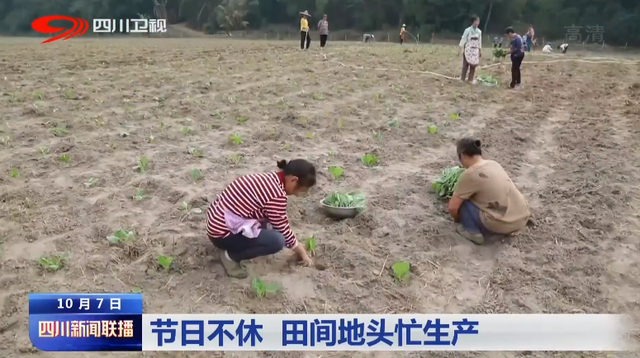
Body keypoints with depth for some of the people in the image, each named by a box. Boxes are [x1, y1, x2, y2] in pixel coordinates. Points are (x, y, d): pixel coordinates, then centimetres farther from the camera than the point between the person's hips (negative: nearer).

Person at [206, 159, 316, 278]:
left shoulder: (269, 178, 6)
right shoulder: (276, 195, -23)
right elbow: (282, 228, -11)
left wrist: (296, 245, 21)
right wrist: (301, 251, 5)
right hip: (222, 233, -10)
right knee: (277, 241, -19)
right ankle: (231, 255, -4)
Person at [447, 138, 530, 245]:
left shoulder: (469, 174, -10)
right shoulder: (494, 164, 12)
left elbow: (452, 207, -6)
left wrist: (457, 219, 16)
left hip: (501, 225, -7)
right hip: (522, 219, 8)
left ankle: (474, 232, 4)